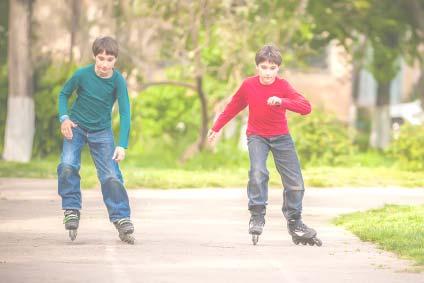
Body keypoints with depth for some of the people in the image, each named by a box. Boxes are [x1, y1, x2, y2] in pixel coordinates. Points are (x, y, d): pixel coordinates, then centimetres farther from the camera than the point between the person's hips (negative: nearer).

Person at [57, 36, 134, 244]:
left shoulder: (118, 81, -16)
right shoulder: (82, 74, -16)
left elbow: (124, 113, -16)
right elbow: (64, 94, 2)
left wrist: (122, 145, -24)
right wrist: (64, 117, -14)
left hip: (102, 131, 0)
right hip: (76, 127, 0)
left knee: (111, 176, -9)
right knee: (68, 165, -22)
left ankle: (122, 219, -1)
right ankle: (72, 210, -5)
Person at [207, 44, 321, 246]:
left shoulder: (283, 86, -14)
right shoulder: (248, 85, -9)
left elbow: (306, 107, -26)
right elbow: (233, 107, 8)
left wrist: (282, 102, -41)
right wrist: (216, 128, 16)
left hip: (281, 137, 1)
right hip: (256, 136, -1)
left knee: (295, 182, -2)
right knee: (258, 173, -27)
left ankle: (295, 223, 15)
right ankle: (257, 217, -19)